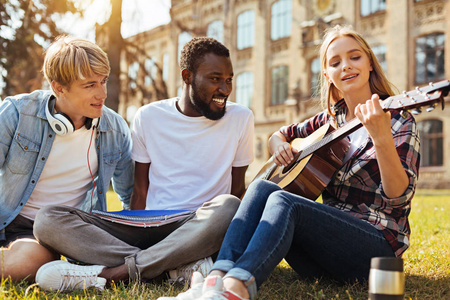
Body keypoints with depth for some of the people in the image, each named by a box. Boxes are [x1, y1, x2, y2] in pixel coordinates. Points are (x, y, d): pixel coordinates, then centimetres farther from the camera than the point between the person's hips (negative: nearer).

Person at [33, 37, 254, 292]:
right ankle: (180, 266, -29)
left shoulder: (241, 119, 5)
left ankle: (113, 271, -28)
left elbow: (237, 188, 9)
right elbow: (140, 190, 10)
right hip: (149, 226, 2)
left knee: (228, 207, -38)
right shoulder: (149, 117, 8)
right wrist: (135, 232, -5)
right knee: (49, 219, -19)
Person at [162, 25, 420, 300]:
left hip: (378, 243, -5)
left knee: (283, 201, -30)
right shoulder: (329, 120, 14)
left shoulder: (399, 122, -2)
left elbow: (399, 195, -16)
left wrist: (381, 137, -32)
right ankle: (217, 278, -40)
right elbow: (280, 135, 29)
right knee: (262, 186, -19)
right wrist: (279, 145, 4)